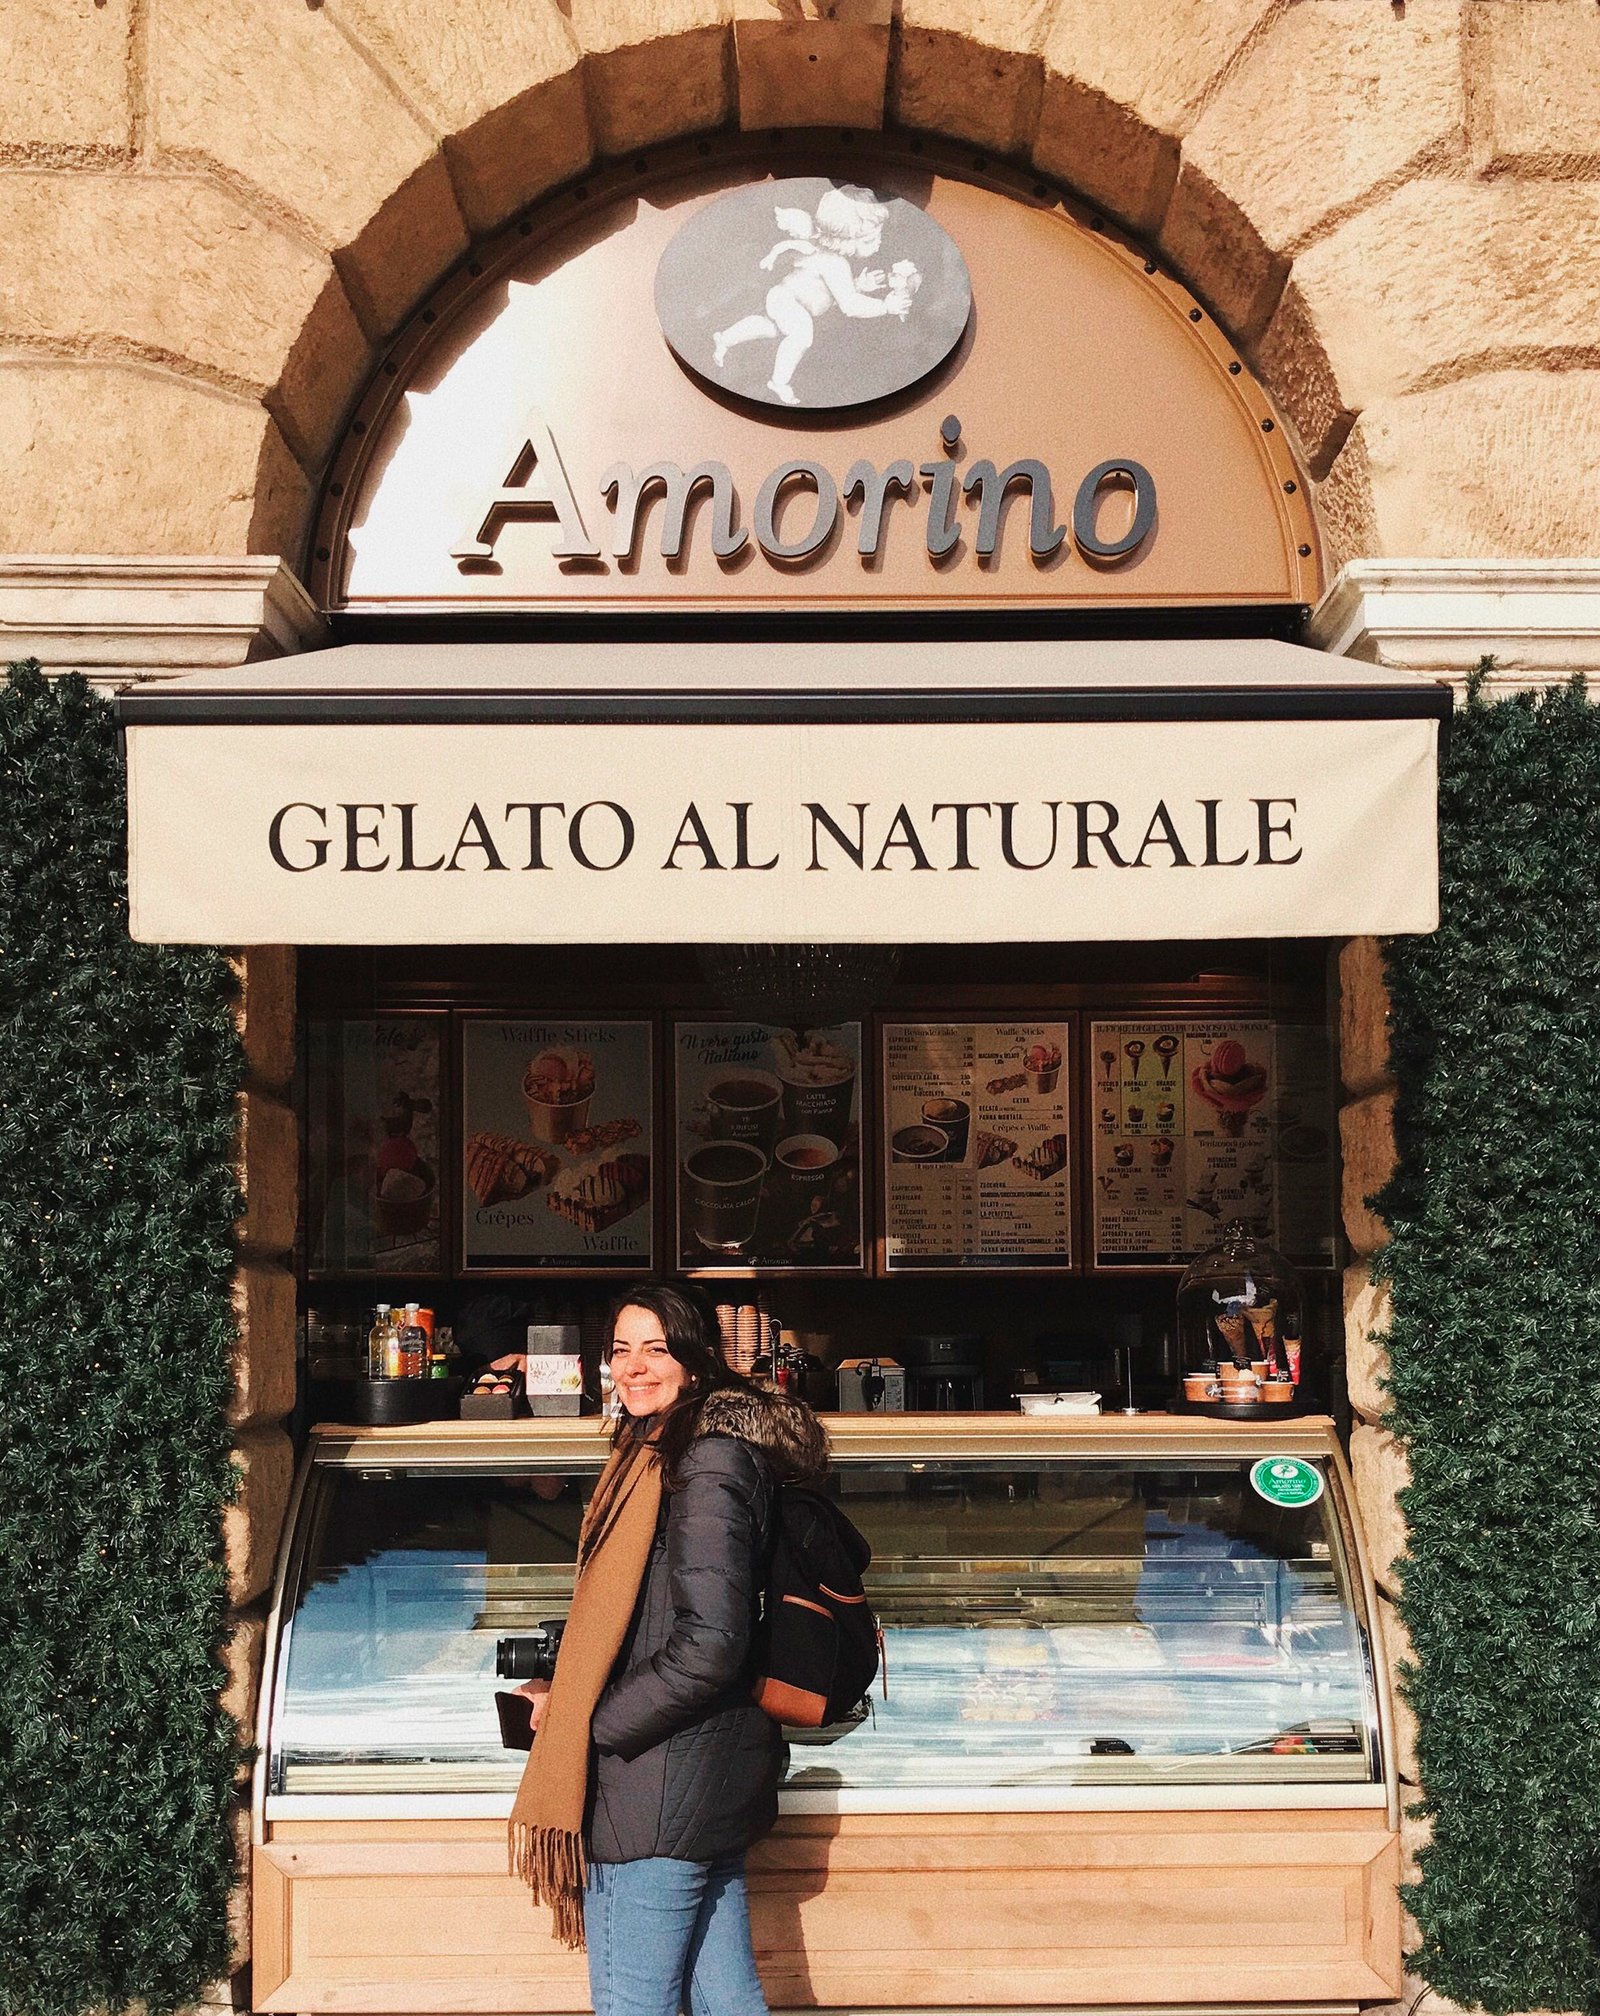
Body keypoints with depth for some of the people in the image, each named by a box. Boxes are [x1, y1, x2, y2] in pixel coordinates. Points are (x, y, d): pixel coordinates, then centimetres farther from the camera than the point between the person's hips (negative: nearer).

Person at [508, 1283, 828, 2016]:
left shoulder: (707, 1463, -15)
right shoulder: (659, 1453, 16)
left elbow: (708, 1647, -22)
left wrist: (588, 1722, -13)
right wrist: (563, 1693, 10)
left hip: (660, 1789, -10)